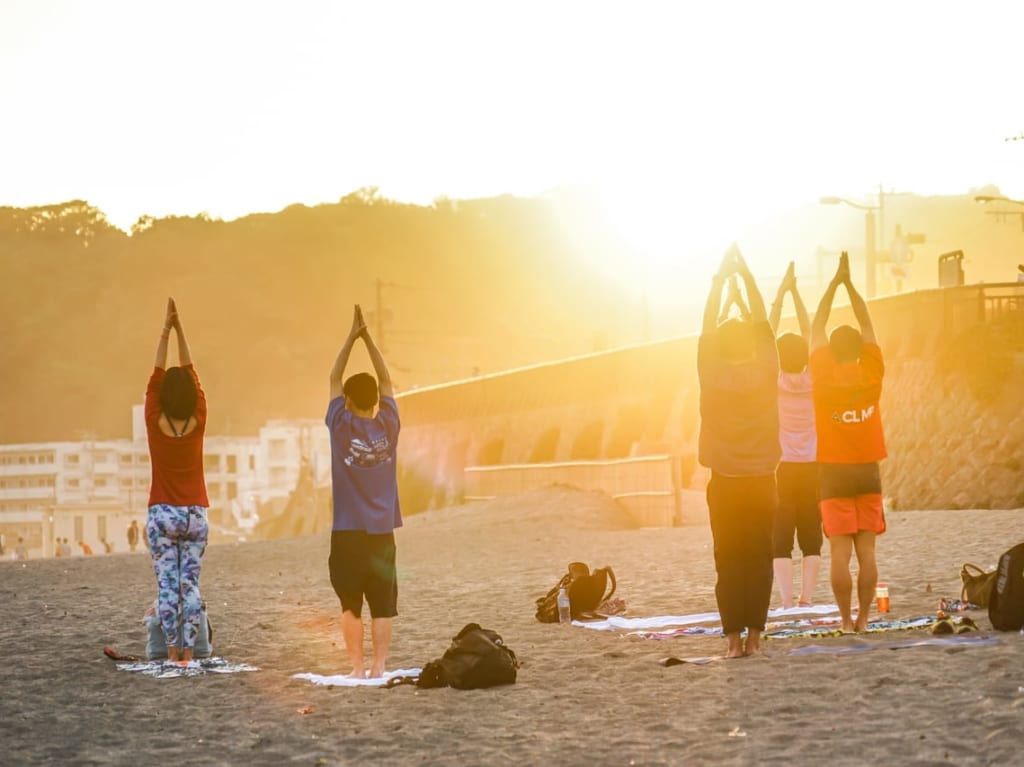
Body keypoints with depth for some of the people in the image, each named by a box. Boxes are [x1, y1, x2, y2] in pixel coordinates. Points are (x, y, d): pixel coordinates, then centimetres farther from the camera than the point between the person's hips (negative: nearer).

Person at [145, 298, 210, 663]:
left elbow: (156, 375, -4)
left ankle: (172, 654, -2)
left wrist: (165, 331, -3)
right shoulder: (197, 423, -6)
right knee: (190, 585, 2)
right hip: (195, 515, 2)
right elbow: (190, 372, -1)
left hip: (162, 514, -2)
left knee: (167, 585, -1)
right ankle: (188, 653, -1)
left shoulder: (155, 424, -10)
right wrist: (179, 329, 0)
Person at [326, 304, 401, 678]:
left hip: (348, 532, -2)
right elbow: (386, 382, 9)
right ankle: (379, 666, 0)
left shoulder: (342, 427, -7)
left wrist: (351, 338, 5)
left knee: (351, 605, 3)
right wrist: (367, 338, 9)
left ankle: (357, 667, -1)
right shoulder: (387, 427, -2)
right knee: (382, 605, 5)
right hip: (382, 533, 2)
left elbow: (334, 380, 3)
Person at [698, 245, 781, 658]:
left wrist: (719, 279, 8)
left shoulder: (712, 375, -7)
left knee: (729, 561, 1)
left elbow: (707, 327, 3)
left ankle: (733, 636, -3)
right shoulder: (764, 373, -5)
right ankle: (754, 635, 0)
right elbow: (762, 323, 4)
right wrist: (746, 276, 8)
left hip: (725, 483, -1)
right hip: (761, 481, 1)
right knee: (758, 559, 3)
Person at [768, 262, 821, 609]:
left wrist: (781, 292, -1)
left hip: (782, 469, -2)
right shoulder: (812, 381, -4)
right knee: (811, 537, 7)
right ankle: (806, 598, 1)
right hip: (810, 468, 2)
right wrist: (794, 292, 3)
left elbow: (770, 333, -5)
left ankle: (787, 600, -11)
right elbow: (808, 334, 2)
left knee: (781, 539, -2)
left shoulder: (774, 382, -9)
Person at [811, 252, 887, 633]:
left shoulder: (824, 377, -8)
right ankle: (863, 617, 3)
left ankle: (846, 620, -3)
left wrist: (834, 283, 7)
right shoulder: (871, 375, -3)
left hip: (835, 472, -2)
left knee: (840, 551, -3)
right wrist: (848, 283, 10)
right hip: (867, 471, 2)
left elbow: (817, 328, 2)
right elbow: (867, 326, 6)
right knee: (866, 551, 3)